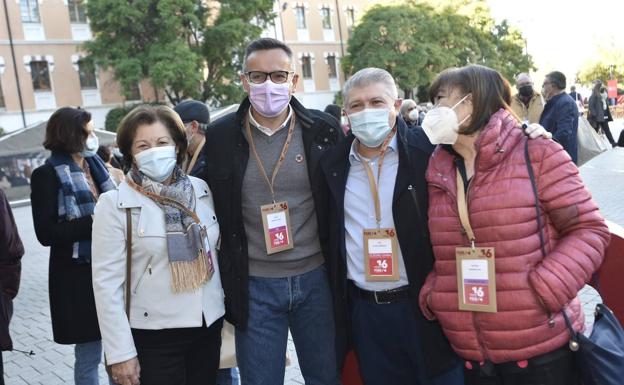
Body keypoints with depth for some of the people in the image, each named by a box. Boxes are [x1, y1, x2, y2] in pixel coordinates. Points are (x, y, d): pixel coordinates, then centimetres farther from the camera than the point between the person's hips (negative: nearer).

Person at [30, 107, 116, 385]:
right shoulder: (47, 175, -7)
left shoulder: (95, 164, 10)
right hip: (79, 277, -6)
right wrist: (93, 222, -20)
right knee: (89, 352, 3)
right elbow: (47, 234, -13)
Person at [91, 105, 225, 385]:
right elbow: (106, 282, -10)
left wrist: (228, 312, 10)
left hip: (209, 327, 4)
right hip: (153, 335, -4)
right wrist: (120, 352, -12)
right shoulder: (114, 204, -10)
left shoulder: (201, 189, 2)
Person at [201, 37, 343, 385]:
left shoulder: (324, 130, -3)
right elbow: (210, 210, 5)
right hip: (254, 287, 0)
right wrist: (225, 282, 7)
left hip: (316, 279, 1)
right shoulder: (219, 137, -4)